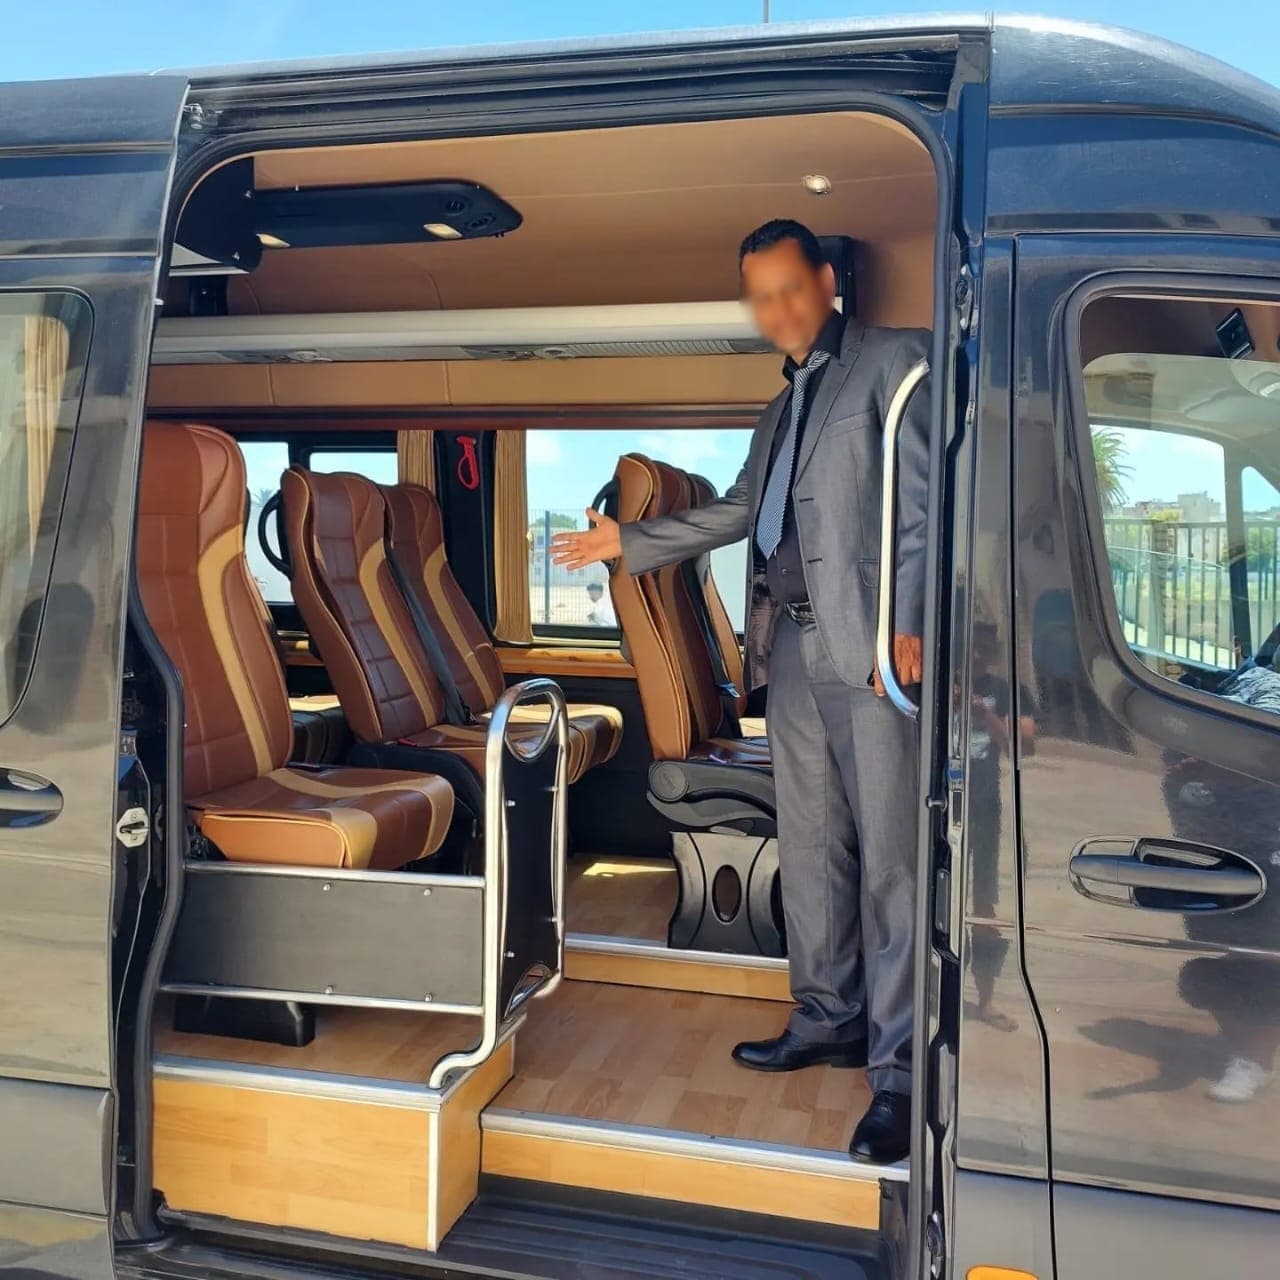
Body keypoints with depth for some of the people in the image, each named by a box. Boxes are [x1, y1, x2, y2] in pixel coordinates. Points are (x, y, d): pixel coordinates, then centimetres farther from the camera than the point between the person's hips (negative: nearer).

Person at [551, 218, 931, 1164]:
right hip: (793, 649, 8)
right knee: (810, 848, 11)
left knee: (888, 859, -7)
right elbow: (737, 512, 30)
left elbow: (924, 500, -8)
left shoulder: (892, 361, 2)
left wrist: (908, 622, -18)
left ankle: (898, 1073, -1)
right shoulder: (787, 405, 24)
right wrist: (629, 540, 30)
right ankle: (828, 1019, 23)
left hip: (873, 648, -7)